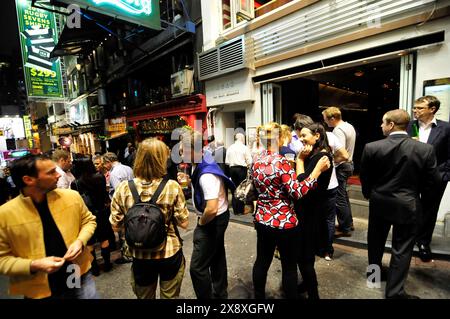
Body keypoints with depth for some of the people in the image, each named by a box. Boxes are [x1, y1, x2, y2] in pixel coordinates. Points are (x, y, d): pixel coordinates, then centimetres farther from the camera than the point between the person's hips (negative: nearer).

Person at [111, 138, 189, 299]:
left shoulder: (123, 188, -14)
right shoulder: (172, 187, -19)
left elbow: (115, 225, -5)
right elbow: (184, 223, -13)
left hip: (139, 255, 2)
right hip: (170, 253, -1)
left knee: (144, 297, 28)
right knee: (170, 296, 23)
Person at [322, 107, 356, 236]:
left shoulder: (338, 130, -21)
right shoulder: (349, 126, 9)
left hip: (340, 167, -10)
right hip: (348, 164, 10)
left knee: (339, 199, 1)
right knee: (343, 196, 21)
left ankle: (345, 229, 14)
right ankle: (348, 224, 34)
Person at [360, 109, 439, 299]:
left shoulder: (371, 148, -14)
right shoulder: (426, 149, -12)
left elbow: (365, 177, -3)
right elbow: (431, 181, -3)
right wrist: (422, 200, 16)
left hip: (379, 203, 1)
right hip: (408, 205, -1)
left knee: (376, 240, 22)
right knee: (402, 249, 10)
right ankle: (394, 291, 18)